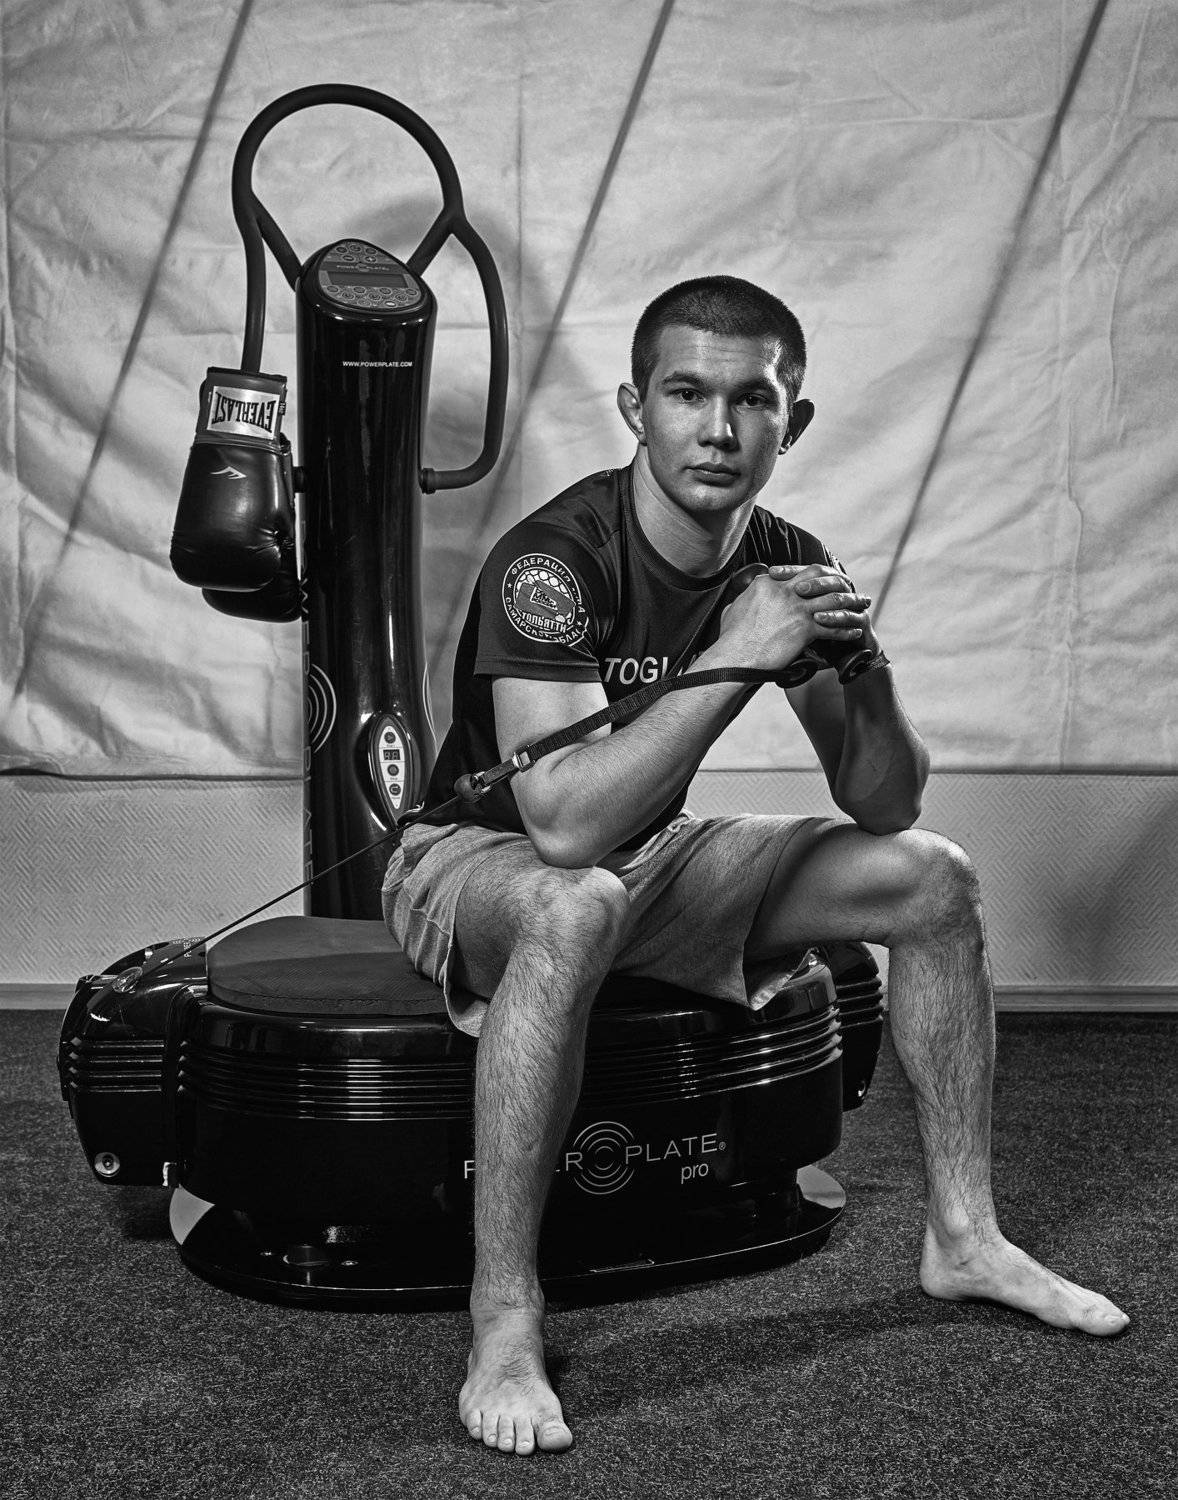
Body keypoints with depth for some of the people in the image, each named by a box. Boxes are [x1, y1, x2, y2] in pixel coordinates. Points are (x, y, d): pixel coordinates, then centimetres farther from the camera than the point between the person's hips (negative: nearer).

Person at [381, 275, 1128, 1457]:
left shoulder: (789, 566, -6)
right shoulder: (553, 559, -26)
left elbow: (884, 806, -3)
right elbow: (564, 823, -39)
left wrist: (862, 668, -22)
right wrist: (739, 656, -37)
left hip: (642, 863, 7)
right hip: (473, 859, -7)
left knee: (930, 879, -2)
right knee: (574, 910, -42)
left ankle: (962, 1236, 10)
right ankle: (503, 1318, -30)